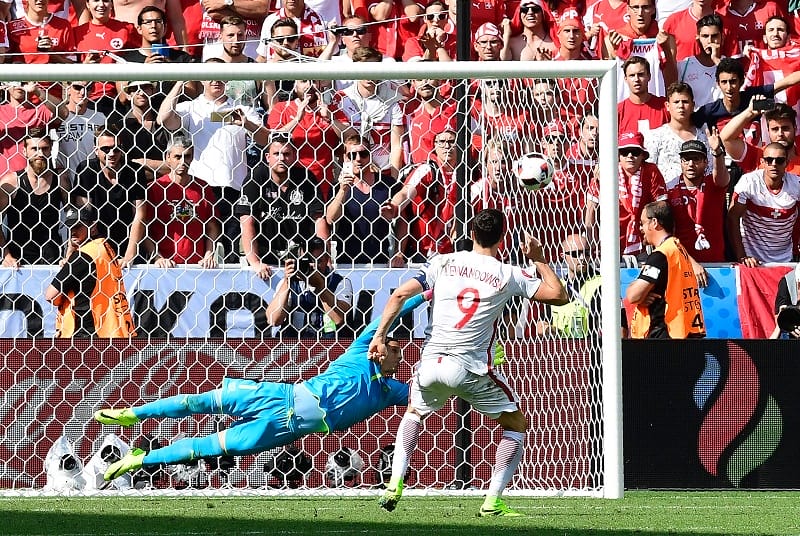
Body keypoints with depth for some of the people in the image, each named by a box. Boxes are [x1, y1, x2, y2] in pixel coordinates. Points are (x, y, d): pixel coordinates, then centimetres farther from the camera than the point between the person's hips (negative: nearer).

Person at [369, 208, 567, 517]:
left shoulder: (444, 263, 7)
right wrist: (538, 259, 16)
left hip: (431, 364, 3)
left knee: (413, 413, 32)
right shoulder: (508, 275, 0)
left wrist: (379, 336, 10)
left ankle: (394, 485, 16)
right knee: (516, 424, 15)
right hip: (472, 369, -3)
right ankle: (492, 501, 3)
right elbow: (558, 295, 4)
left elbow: (399, 295, 4)